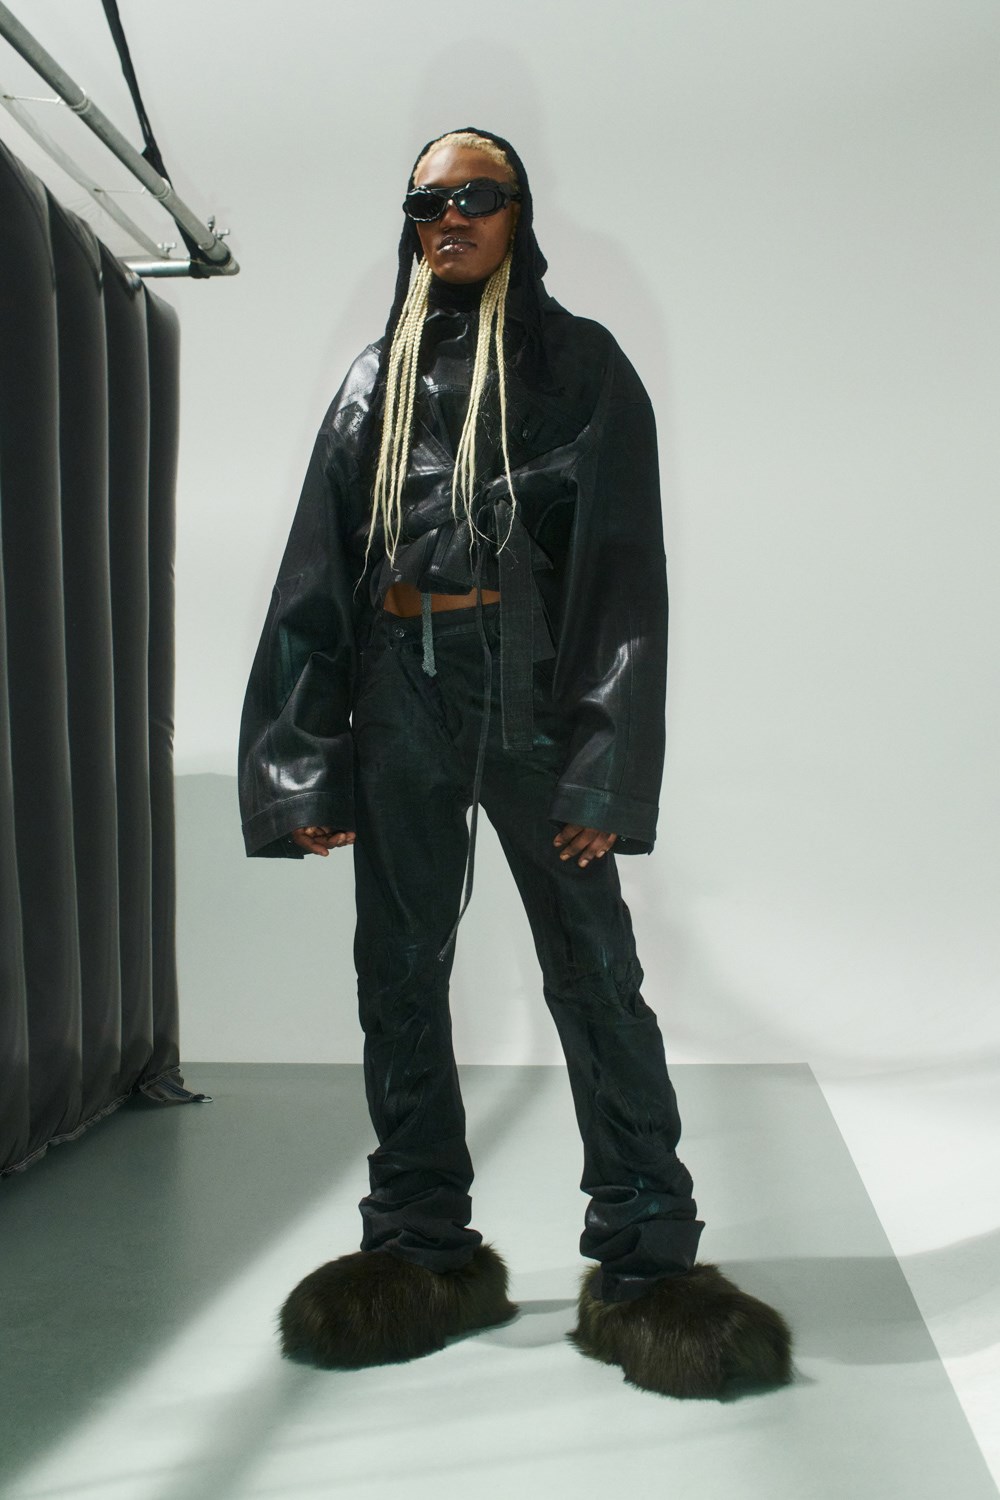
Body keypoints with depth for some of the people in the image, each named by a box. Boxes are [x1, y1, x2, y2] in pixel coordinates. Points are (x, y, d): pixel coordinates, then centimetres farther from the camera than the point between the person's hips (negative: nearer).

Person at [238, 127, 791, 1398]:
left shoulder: (579, 366, 6)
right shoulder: (375, 381, 16)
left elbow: (624, 570, -2)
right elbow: (315, 582, 12)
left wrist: (604, 768, -12)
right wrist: (305, 766, 2)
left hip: (530, 686, -4)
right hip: (400, 691, 4)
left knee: (592, 969, -5)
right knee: (399, 972, 5)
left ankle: (645, 1260, 2)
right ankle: (422, 1248, 16)